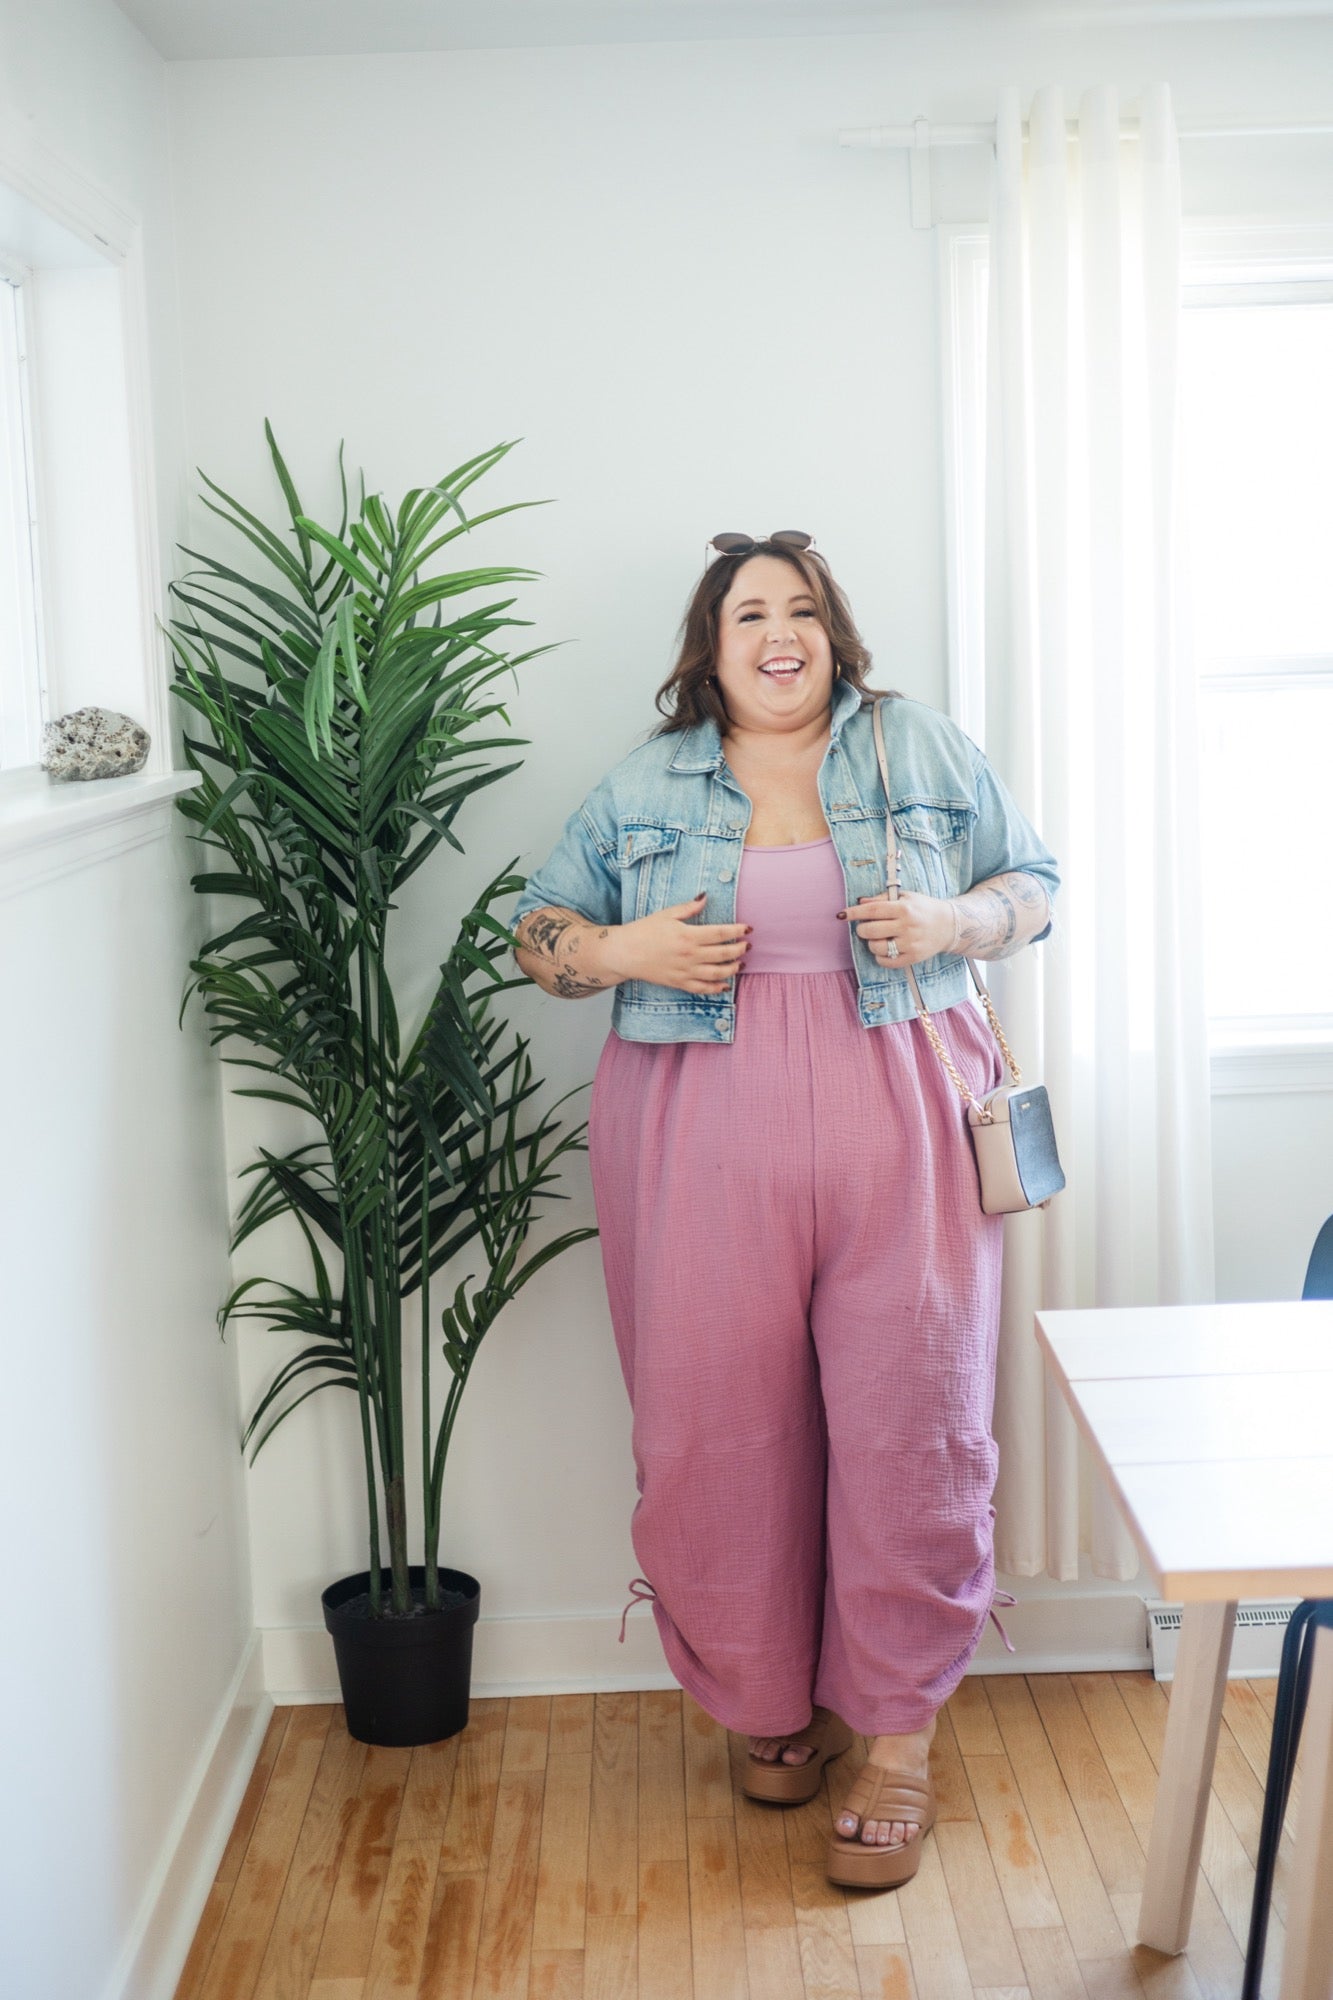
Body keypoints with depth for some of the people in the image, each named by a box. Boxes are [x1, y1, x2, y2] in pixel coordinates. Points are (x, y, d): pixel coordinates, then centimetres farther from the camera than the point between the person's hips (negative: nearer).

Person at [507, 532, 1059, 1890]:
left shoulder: (923, 749, 9)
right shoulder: (642, 787, 10)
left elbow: (1034, 885, 13)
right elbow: (538, 935, 13)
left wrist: (951, 922, -9)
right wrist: (630, 950, -8)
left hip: (898, 1134, 0)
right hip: (705, 1150, 1)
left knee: (909, 1422, -2)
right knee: (725, 1425, 4)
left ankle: (898, 1737, 13)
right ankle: (764, 1697, 26)